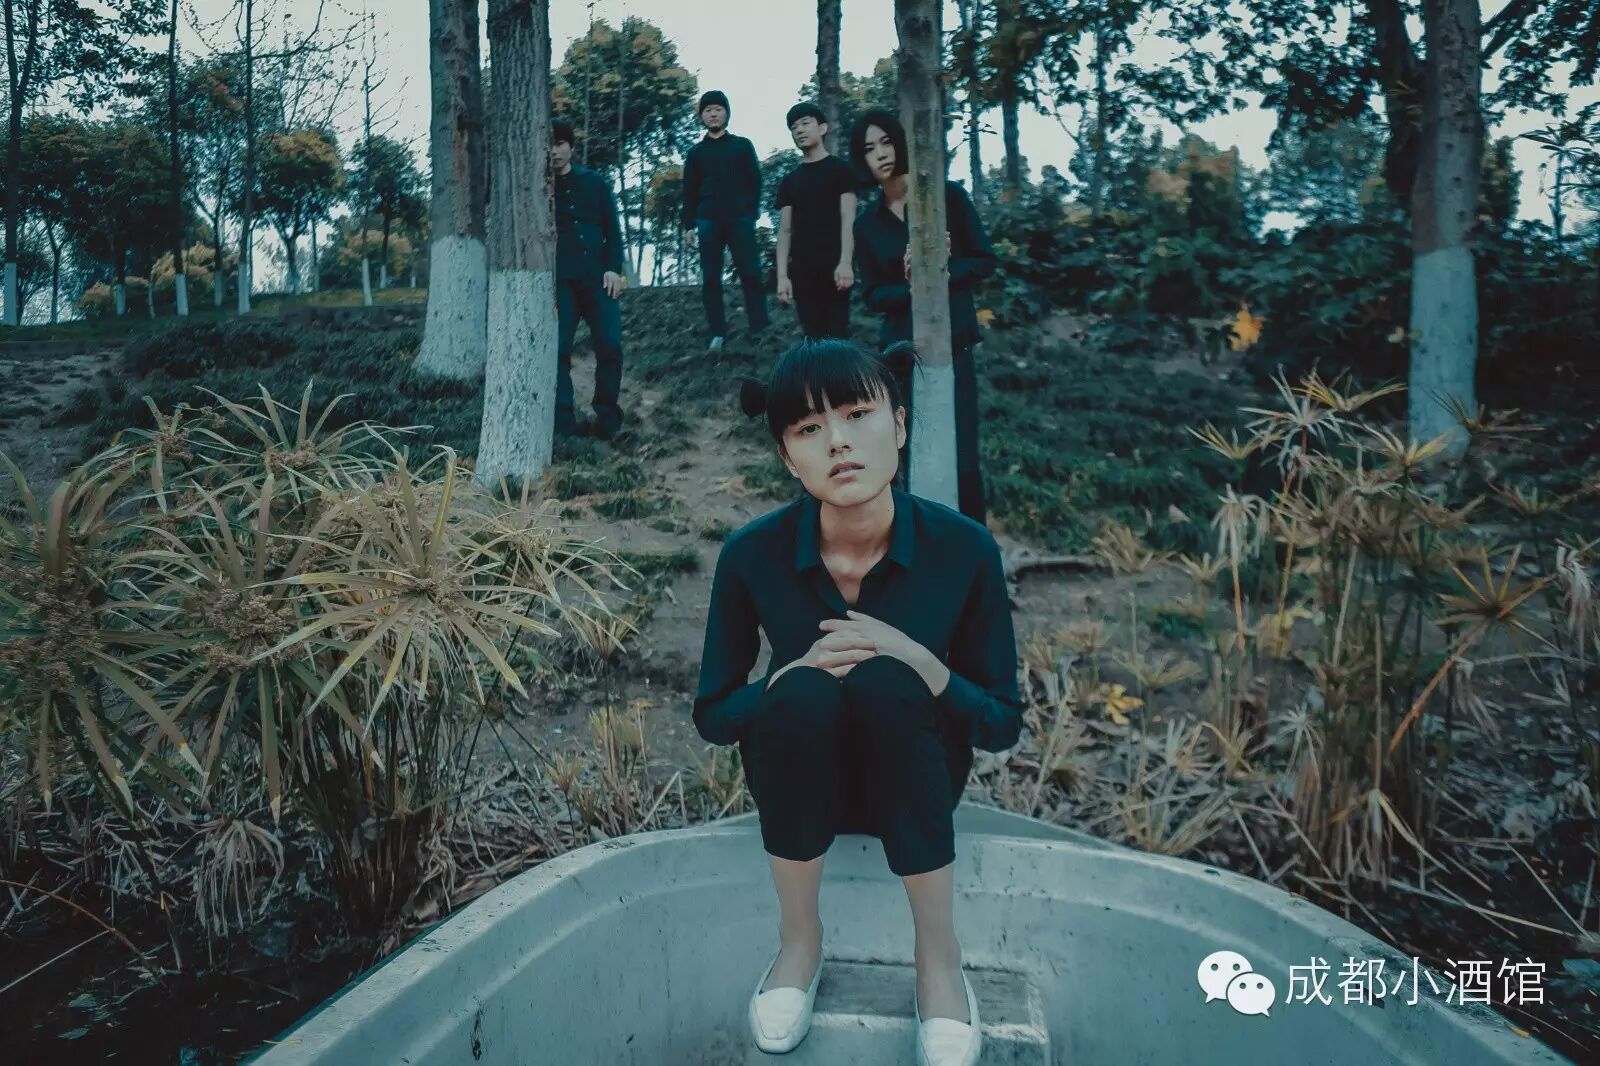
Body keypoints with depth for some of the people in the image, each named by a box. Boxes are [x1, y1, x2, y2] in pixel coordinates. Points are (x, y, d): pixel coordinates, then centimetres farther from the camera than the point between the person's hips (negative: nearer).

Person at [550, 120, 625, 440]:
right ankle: (564, 421, -6)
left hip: (598, 276, 1)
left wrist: (614, 268, -2)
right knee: (558, 348, -9)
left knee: (610, 345, -9)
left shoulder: (595, 183, 13)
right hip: (558, 279, 0)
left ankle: (607, 414, 7)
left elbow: (613, 229, 9)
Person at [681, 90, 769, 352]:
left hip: (740, 220, -2)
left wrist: (751, 213, -6)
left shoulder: (743, 145, 13)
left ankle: (760, 331, -6)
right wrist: (689, 225, 5)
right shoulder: (695, 153, 16)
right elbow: (689, 191, 14)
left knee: (751, 274, -8)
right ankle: (718, 333, 1)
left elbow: (755, 181, 7)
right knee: (711, 278, -2)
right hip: (708, 222, 2)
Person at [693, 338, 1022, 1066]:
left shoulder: (963, 549, -19)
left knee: (886, 680, -33)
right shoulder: (752, 555, -18)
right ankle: (799, 939, -8)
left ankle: (938, 953, -14)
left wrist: (923, 665, -31)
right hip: (802, 781, 1)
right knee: (804, 693, -34)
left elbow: (1003, 725, -10)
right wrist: (795, 675, -28)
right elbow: (712, 716, -6)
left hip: (914, 783, 0)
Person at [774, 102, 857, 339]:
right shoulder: (789, 181, 17)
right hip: (802, 270, 4)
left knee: (838, 334, -9)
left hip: (835, 267, -4)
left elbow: (848, 219, -4)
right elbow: (785, 230, 13)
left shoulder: (840, 169, 6)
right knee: (813, 336, 1)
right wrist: (782, 275, 1)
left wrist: (845, 262, -18)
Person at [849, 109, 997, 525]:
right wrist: (912, 286, -18)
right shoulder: (867, 223, 5)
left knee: (962, 462, -3)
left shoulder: (949, 196, -1)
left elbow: (986, 260, 1)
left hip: (953, 346, -2)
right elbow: (872, 297, 1)